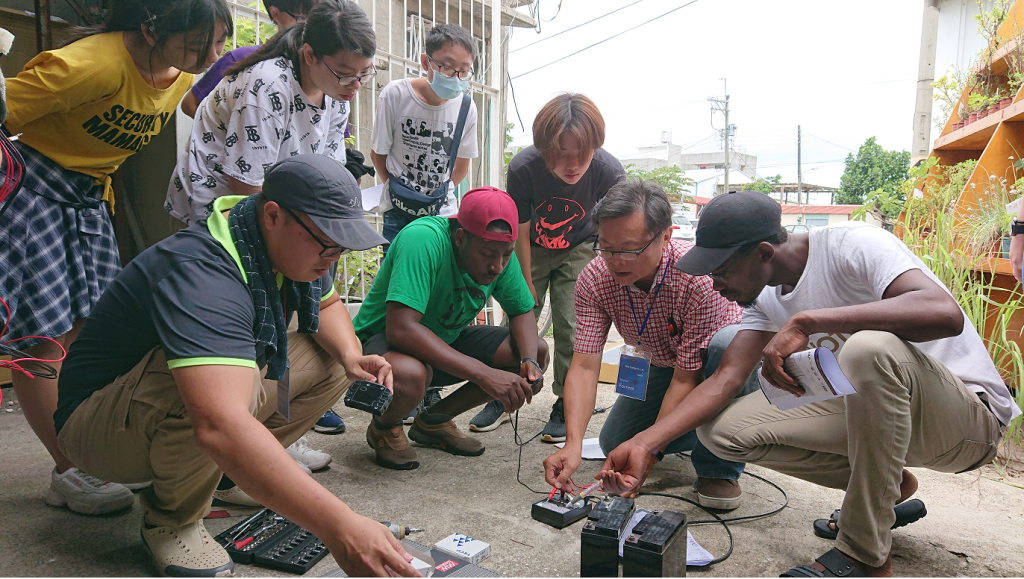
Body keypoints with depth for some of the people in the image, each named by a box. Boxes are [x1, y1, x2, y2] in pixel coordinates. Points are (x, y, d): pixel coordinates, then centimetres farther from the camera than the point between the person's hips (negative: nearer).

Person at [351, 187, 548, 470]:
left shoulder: (500, 253, -11)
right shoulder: (423, 239, -32)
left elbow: (523, 311, 1)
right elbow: (401, 329, -40)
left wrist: (529, 361, -22)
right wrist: (483, 374, -42)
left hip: (447, 340, 7)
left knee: (538, 351, -9)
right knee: (409, 375, -42)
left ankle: (435, 419, 5)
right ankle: (384, 427, -2)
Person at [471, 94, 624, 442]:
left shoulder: (609, 172, -32)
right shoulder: (523, 168, -32)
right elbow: (521, 231, -16)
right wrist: (526, 283, -7)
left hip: (578, 250, 0)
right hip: (533, 250, 1)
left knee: (571, 326, -9)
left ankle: (565, 407, 8)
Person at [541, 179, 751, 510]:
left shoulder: (698, 274, -37)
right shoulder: (594, 280, -23)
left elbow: (688, 378, -33)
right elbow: (584, 365, -26)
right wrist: (572, 443, -39)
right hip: (664, 366, 5)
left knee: (729, 343, -39)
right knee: (614, 443, -5)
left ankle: (719, 469, -18)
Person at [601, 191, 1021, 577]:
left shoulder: (851, 245, -21)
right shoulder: (766, 298, 1)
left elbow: (945, 313, -37)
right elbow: (724, 380, -7)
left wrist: (805, 321, -39)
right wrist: (643, 444, -19)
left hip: (970, 415, -6)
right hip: (872, 408, 7)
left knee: (871, 346, -39)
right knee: (723, 427, -10)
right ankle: (885, 487, 9)